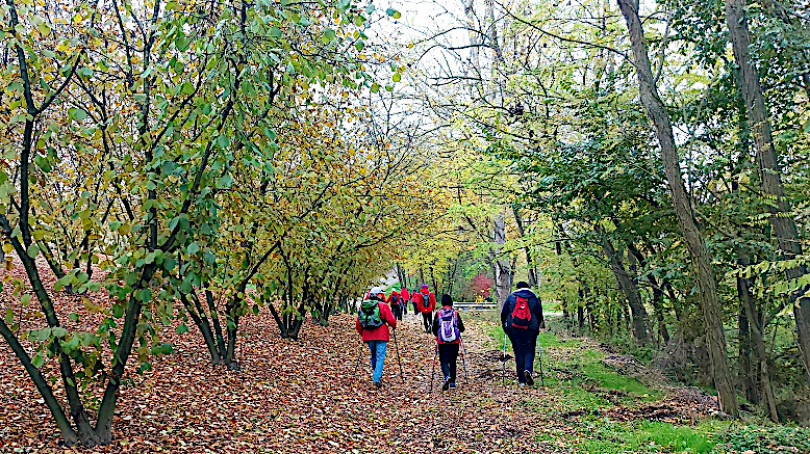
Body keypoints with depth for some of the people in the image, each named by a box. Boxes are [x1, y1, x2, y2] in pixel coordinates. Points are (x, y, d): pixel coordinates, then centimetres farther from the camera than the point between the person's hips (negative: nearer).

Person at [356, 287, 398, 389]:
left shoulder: (362, 306, 9)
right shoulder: (383, 305, -4)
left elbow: (358, 324, 11)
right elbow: (391, 320, -9)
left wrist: (362, 333, 25)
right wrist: (393, 326, 13)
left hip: (368, 336, 4)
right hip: (381, 335, -4)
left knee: (373, 355, 23)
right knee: (380, 357, -1)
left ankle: (375, 372, 30)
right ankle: (377, 379, -11)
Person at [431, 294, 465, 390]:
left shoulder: (438, 314, -5)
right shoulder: (455, 313, -4)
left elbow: (434, 329, -1)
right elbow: (461, 328, 0)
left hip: (442, 342, -1)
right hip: (454, 342, 1)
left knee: (444, 361, 6)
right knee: (453, 362, 14)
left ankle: (447, 376, -21)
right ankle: (452, 383, 17)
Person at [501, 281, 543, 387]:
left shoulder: (511, 297, 8)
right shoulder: (534, 298, 8)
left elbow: (504, 313, 7)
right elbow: (538, 314, 8)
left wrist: (504, 326, 19)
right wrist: (537, 328, 19)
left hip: (514, 329, 1)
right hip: (530, 330, 0)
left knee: (518, 353, 6)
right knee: (529, 351, 9)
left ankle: (521, 380, 5)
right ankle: (528, 369, -19)